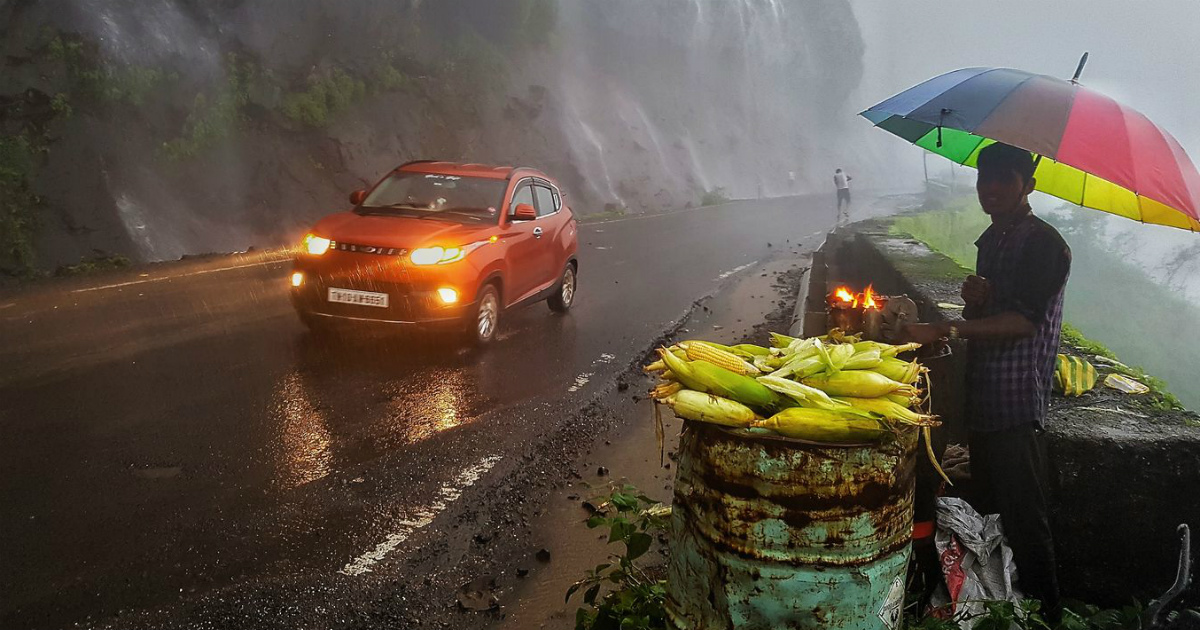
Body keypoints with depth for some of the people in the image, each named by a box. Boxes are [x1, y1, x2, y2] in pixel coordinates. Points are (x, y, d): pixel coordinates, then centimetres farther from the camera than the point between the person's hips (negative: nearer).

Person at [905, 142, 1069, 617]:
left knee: (1023, 522, -3)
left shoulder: (1043, 243, -12)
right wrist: (974, 298, -3)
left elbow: (1024, 320, -23)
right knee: (986, 511, 18)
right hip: (984, 399, 9)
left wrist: (949, 329, -31)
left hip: (1017, 404, -9)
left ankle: (1043, 614, 12)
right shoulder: (990, 240, 15)